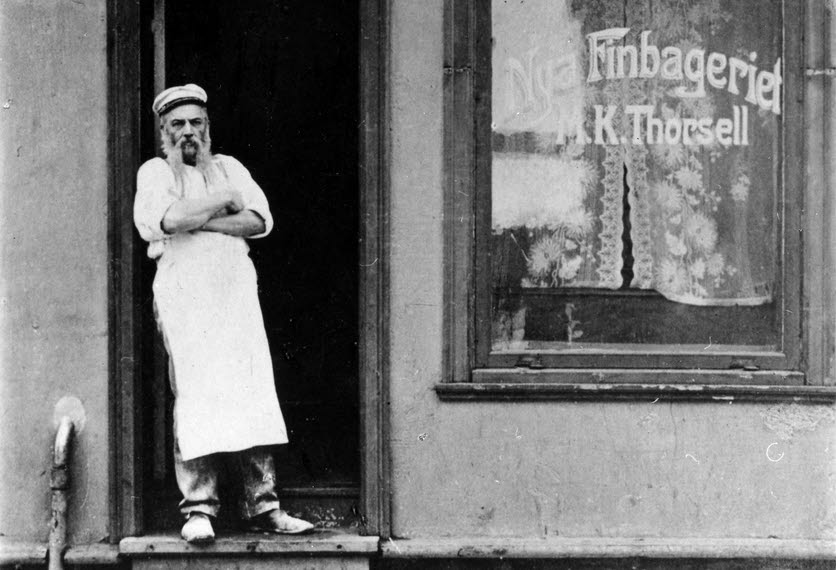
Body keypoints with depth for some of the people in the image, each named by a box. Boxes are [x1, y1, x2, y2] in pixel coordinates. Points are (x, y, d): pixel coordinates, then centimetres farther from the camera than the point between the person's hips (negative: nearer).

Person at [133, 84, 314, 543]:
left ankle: (262, 504, 0)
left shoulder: (228, 168, 19)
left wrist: (196, 222, -7)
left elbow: (259, 220, 3)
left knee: (252, 396, -2)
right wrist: (225, 201, -2)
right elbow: (170, 217, -13)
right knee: (196, 398, -9)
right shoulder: (155, 172, 8)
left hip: (236, 293, 4)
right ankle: (198, 509, -7)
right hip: (184, 294, -3)